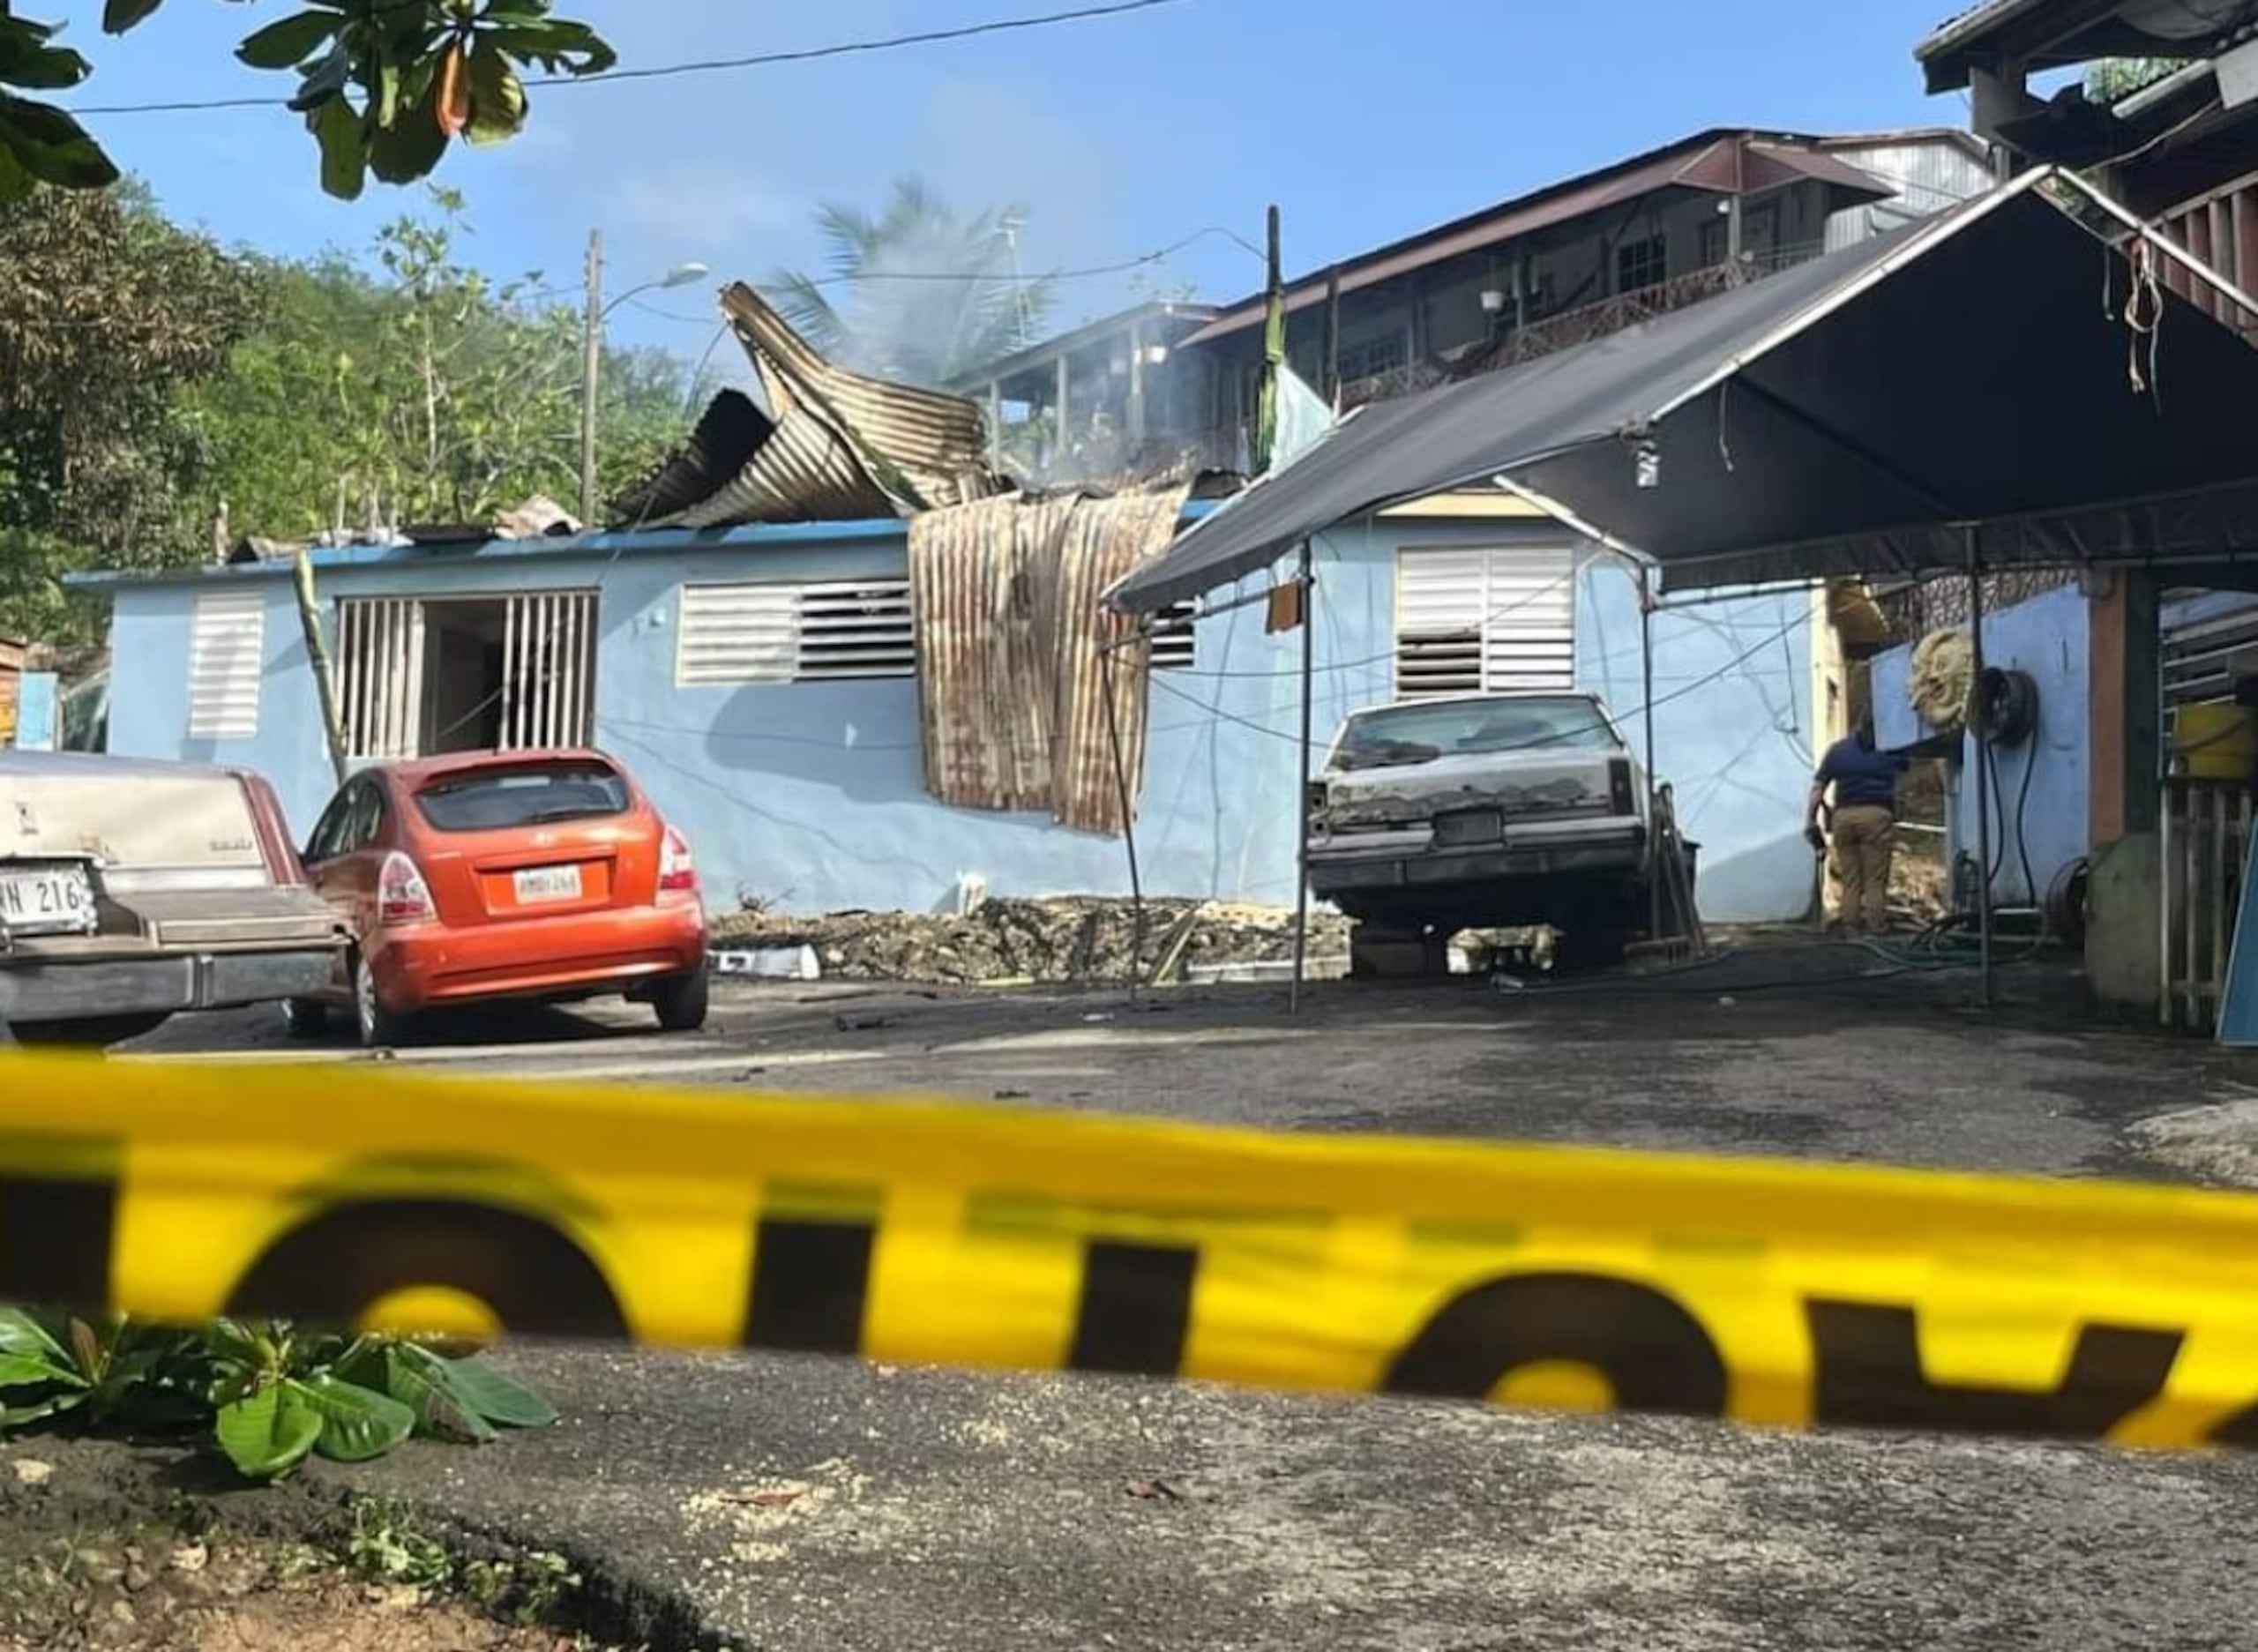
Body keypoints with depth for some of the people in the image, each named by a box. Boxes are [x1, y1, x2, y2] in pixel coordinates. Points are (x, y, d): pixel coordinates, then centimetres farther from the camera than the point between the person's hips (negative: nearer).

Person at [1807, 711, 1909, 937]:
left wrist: (1811, 821, 10)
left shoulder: (1836, 750, 15)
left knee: (1849, 879, 6)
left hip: (1843, 816, 2)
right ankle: (1876, 928, -5)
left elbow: (1817, 788, 10)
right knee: (1876, 879, -1)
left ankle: (1852, 928, 3)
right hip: (1877, 815, -2)